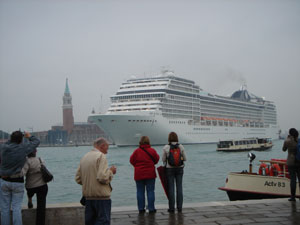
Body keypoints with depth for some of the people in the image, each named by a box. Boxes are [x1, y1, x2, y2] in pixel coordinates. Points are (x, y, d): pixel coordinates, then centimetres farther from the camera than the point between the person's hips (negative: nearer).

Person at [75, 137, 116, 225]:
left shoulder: (84, 157, 11)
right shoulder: (101, 156, -11)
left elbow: (78, 179, 12)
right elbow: (103, 177, -21)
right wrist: (111, 171, -5)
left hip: (88, 197, 7)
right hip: (101, 197, -7)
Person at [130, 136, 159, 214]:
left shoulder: (137, 151, -7)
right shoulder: (152, 150, -6)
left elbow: (132, 160, 0)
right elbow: (156, 159, 5)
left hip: (139, 174, 0)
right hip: (150, 174, 0)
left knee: (140, 192, 8)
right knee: (150, 191, 5)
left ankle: (141, 208, 10)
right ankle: (151, 208, 6)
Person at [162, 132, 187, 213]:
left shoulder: (166, 147, -8)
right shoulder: (181, 146, -3)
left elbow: (163, 159, -1)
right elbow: (185, 159, 3)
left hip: (169, 169, -2)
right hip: (179, 169, 2)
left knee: (171, 188, 4)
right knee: (179, 187, 7)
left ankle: (171, 208, 7)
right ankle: (179, 207, 9)